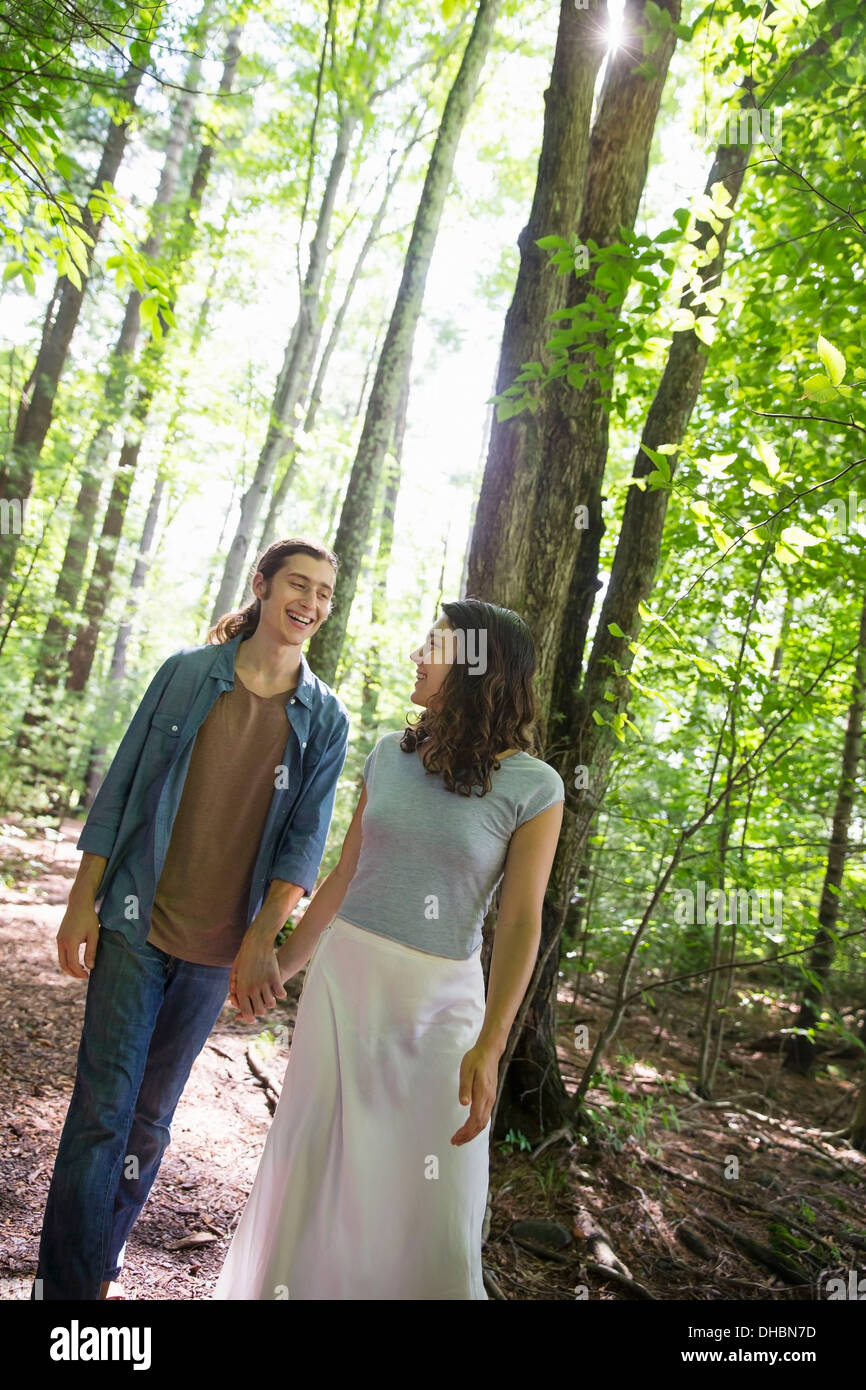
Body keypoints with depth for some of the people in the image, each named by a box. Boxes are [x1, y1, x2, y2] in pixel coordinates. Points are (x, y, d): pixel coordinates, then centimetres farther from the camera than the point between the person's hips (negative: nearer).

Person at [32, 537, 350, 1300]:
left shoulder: (325, 718, 0)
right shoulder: (188, 672, -2)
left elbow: (305, 838, -4)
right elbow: (121, 788, 0)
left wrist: (261, 942, -12)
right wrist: (82, 902, -1)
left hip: (219, 948, 2)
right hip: (138, 925, -1)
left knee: (151, 1116, 15)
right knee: (102, 1108, 1)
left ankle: (100, 1265, 35)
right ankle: (66, 1282, 20)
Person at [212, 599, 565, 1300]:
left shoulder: (533, 786, -9)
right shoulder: (390, 755, 2)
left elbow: (520, 922, -11)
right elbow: (344, 874, 9)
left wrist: (489, 1048, -17)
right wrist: (283, 964, 15)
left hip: (438, 998, -3)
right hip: (344, 973, 3)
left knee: (432, 1184, 3)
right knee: (313, 1155, 13)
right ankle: (285, 1282, 38)